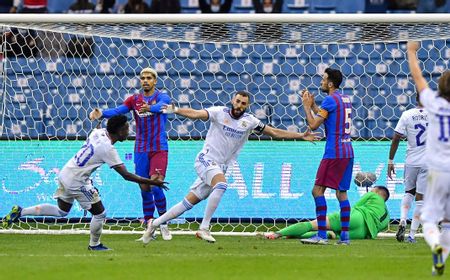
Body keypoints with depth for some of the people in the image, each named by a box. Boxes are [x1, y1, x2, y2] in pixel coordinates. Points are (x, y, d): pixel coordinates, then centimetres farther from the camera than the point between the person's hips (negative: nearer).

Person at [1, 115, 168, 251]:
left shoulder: (98, 132, -3)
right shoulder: (108, 149, -24)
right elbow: (126, 175, -24)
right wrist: (152, 182, -22)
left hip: (65, 173, 8)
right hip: (76, 182, -8)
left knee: (62, 211, 25)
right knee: (99, 213, 5)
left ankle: (20, 212, 23)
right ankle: (94, 245, 24)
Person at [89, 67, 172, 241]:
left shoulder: (162, 97, -2)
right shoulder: (134, 99, 7)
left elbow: (160, 106, -26)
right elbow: (118, 111, -9)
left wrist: (149, 108, -50)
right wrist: (101, 114, -30)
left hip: (159, 149, -3)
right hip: (141, 150, 3)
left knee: (156, 186, -14)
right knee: (144, 189, 3)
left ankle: (164, 224, 0)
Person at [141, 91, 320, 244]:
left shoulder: (249, 121, 5)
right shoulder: (220, 112, -6)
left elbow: (274, 132, 10)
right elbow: (196, 114, -17)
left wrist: (301, 136, 5)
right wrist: (175, 111, -34)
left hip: (220, 167, 5)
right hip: (206, 159, -5)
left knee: (190, 201, 3)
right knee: (221, 184, -32)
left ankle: (155, 224, 13)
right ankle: (204, 228, -29)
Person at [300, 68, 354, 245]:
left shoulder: (330, 100, -11)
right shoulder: (346, 99, 16)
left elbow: (313, 124, -12)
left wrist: (306, 106, 1)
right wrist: (312, 105, 24)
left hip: (334, 153, -9)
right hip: (348, 152, 9)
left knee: (318, 190, -9)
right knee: (341, 193, 11)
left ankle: (321, 235, -16)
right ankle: (345, 235, 8)